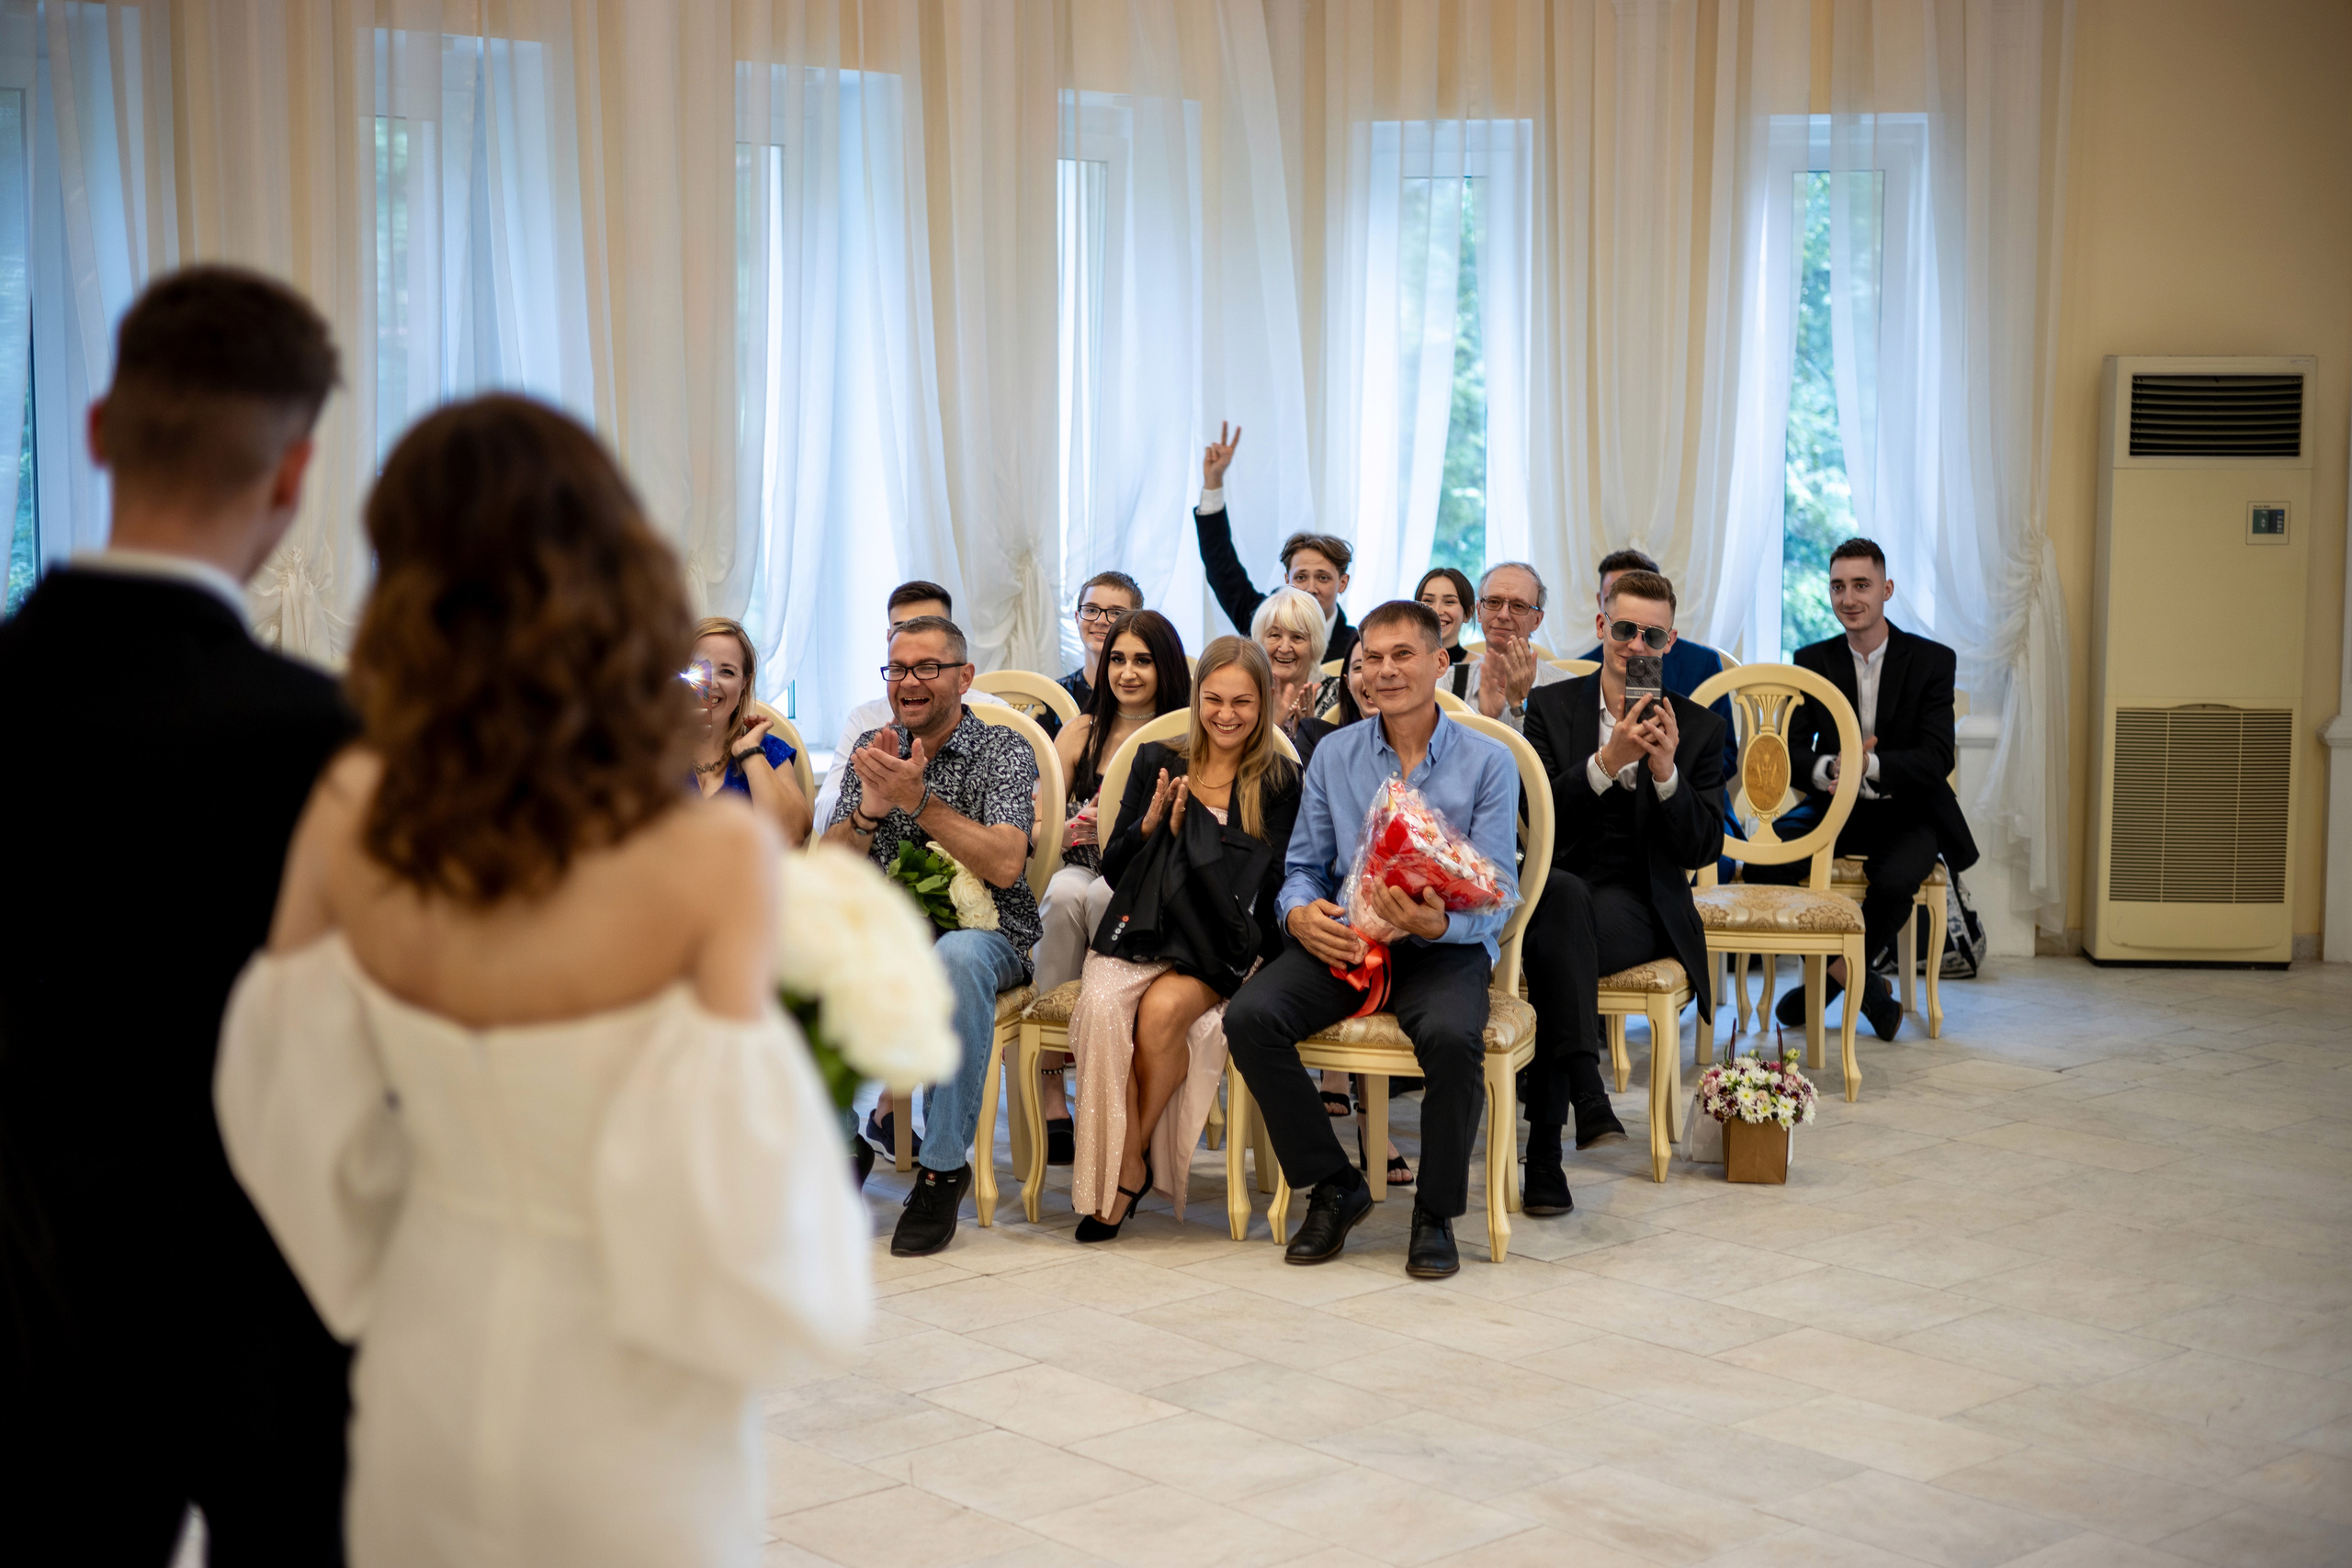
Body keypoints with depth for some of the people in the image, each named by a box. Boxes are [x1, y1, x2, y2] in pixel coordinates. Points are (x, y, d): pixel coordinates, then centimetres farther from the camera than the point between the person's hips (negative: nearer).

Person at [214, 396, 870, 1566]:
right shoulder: (713, 857, -26)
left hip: (426, 1359, 4)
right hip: (621, 1397, -3)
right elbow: (724, 1201, -24)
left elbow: (287, 1098, -1)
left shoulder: (349, 816, -13)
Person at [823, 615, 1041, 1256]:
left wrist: (918, 801, -24)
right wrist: (870, 808, -17)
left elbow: (1004, 865, -17)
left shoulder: (1003, 752, -2)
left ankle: (944, 1166, -26)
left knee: (956, 955, -39)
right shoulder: (873, 749, 10)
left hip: (984, 932, -3)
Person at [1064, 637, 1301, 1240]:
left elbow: (1265, 887, -1)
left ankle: (1137, 1157, -12)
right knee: (1103, 1005, -31)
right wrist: (1148, 826, -6)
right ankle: (1124, 1169, -20)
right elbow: (1113, 870, 14)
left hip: (1220, 946, -2)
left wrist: (1189, 831, -8)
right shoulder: (1157, 762, 14)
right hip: (1140, 932, 2)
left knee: (1162, 1008, -33)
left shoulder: (1279, 783, 8)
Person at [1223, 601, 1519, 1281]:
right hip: (1342, 938, 3)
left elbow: (1496, 898, -3)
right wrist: (1300, 913, -11)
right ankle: (1333, 1186, -5)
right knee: (1250, 1016, -25)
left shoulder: (1488, 763, 2)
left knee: (1452, 1036, -36)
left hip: (1443, 945, -3)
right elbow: (1303, 865, 14)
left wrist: (1437, 923, -25)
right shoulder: (1334, 754, 12)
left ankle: (1436, 1212, -10)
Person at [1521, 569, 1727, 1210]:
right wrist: (1608, 761, -17)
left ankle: (1544, 1150, -39)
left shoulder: (1698, 728, 10)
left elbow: (1703, 849, 2)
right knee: (1562, 893, -39)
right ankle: (1585, 1091, -50)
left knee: (1551, 944, -34)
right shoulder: (1551, 707, 9)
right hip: (1557, 889, 0)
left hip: (1640, 906, 0)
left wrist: (1666, 771, -13)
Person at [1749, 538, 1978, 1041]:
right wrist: (1827, 769, -29)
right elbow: (1791, 751, -4)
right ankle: (1862, 985, -7)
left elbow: (1936, 761, -14)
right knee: (1761, 861, -24)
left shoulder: (1932, 660, -4)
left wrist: (1867, 764, -33)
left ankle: (1832, 976, -6)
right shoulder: (1813, 661, 4)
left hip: (1905, 813, -3)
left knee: (1894, 881, -35)